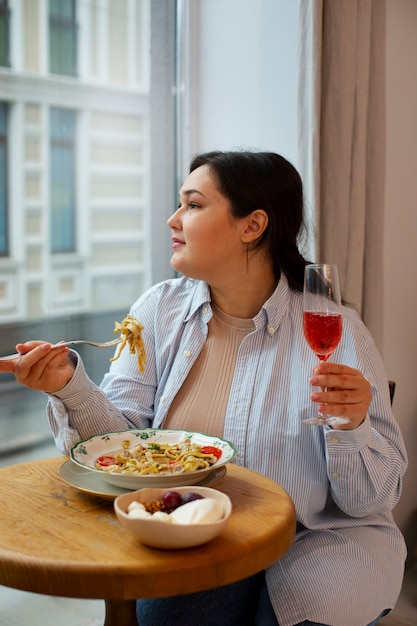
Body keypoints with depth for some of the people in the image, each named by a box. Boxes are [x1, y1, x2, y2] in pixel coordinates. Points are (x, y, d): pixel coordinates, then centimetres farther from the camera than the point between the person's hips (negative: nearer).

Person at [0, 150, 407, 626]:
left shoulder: (333, 329, -9)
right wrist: (71, 386, -19)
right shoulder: (159, 310, 2)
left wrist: (352, 427, -26)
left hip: (318, 538, -1)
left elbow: (374, 500, -7)